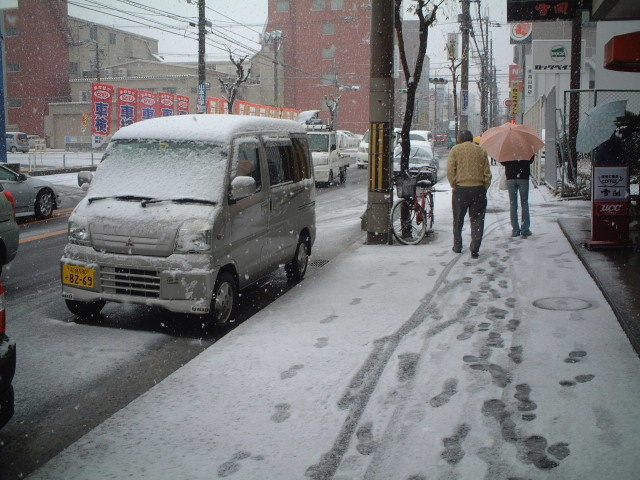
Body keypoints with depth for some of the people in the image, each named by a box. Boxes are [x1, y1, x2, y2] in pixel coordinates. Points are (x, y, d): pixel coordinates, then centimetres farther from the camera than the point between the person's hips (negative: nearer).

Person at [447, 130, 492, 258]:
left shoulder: (455, 150, 1)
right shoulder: (481, 150, 7)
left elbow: (450, 171, -6)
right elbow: (487, 173, 4)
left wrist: (454, 186, 4)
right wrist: (485, 187, 11)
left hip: (461, 189, -1)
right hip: (479, 189, 1)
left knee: (458, 219, 14)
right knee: (477, 220, 6)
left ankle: (457, 246, 24)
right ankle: (475, 249, 0)